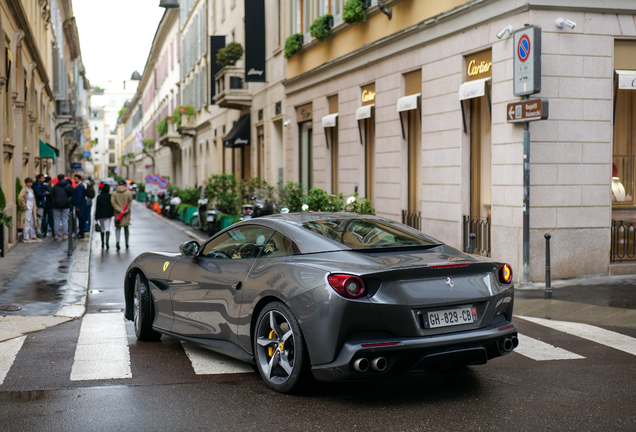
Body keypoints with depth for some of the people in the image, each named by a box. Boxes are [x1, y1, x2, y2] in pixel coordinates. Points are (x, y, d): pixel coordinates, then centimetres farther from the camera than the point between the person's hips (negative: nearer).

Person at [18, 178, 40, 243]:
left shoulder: (31, 190, 15)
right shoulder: (24, 190, -12)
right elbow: (20, 198, -27)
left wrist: (35, 207, 16)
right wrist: (24, 206, -19)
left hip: (32, 209, 9)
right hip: (27, 209, -9)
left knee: (32, 224, 15)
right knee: (27, 223, -6)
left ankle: (33, 237, 23)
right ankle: (26, 238, -1)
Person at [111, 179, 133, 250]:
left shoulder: (114, 193, 0)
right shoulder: (129, 193, -3)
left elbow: (113, 202, -10)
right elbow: (130, 203, -11)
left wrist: (119, 210, -13)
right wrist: (125, 211, -13)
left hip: (117, 213, 0)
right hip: (126, 214, 0)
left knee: (118, 228, 7)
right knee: (126, 228, 13)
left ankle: (117, 241, -15)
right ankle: (126, 243, 20)